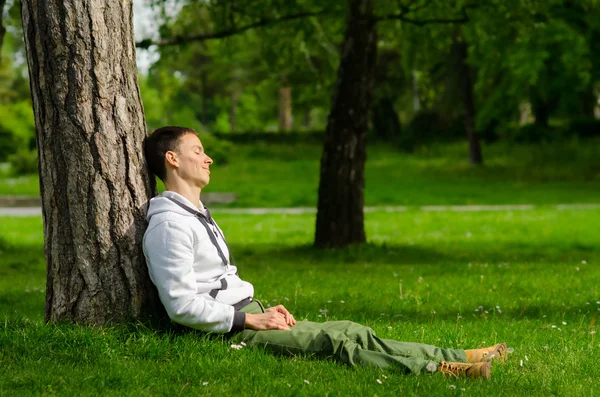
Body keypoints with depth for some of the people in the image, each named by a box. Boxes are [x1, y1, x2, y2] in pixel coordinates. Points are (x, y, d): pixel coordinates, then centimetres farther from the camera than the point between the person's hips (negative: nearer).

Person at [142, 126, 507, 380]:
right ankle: (435, 369, -24)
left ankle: (456, 360, -4)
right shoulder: (169, 225, -14)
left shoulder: (197, 216, 21)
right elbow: (182, 305, -22)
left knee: (350, 333, 0)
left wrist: (264, 312, 10)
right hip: (226, 331, -10)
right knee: (338, 339, -19)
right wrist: (252, 320, -18)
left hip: (245, 318, 10)